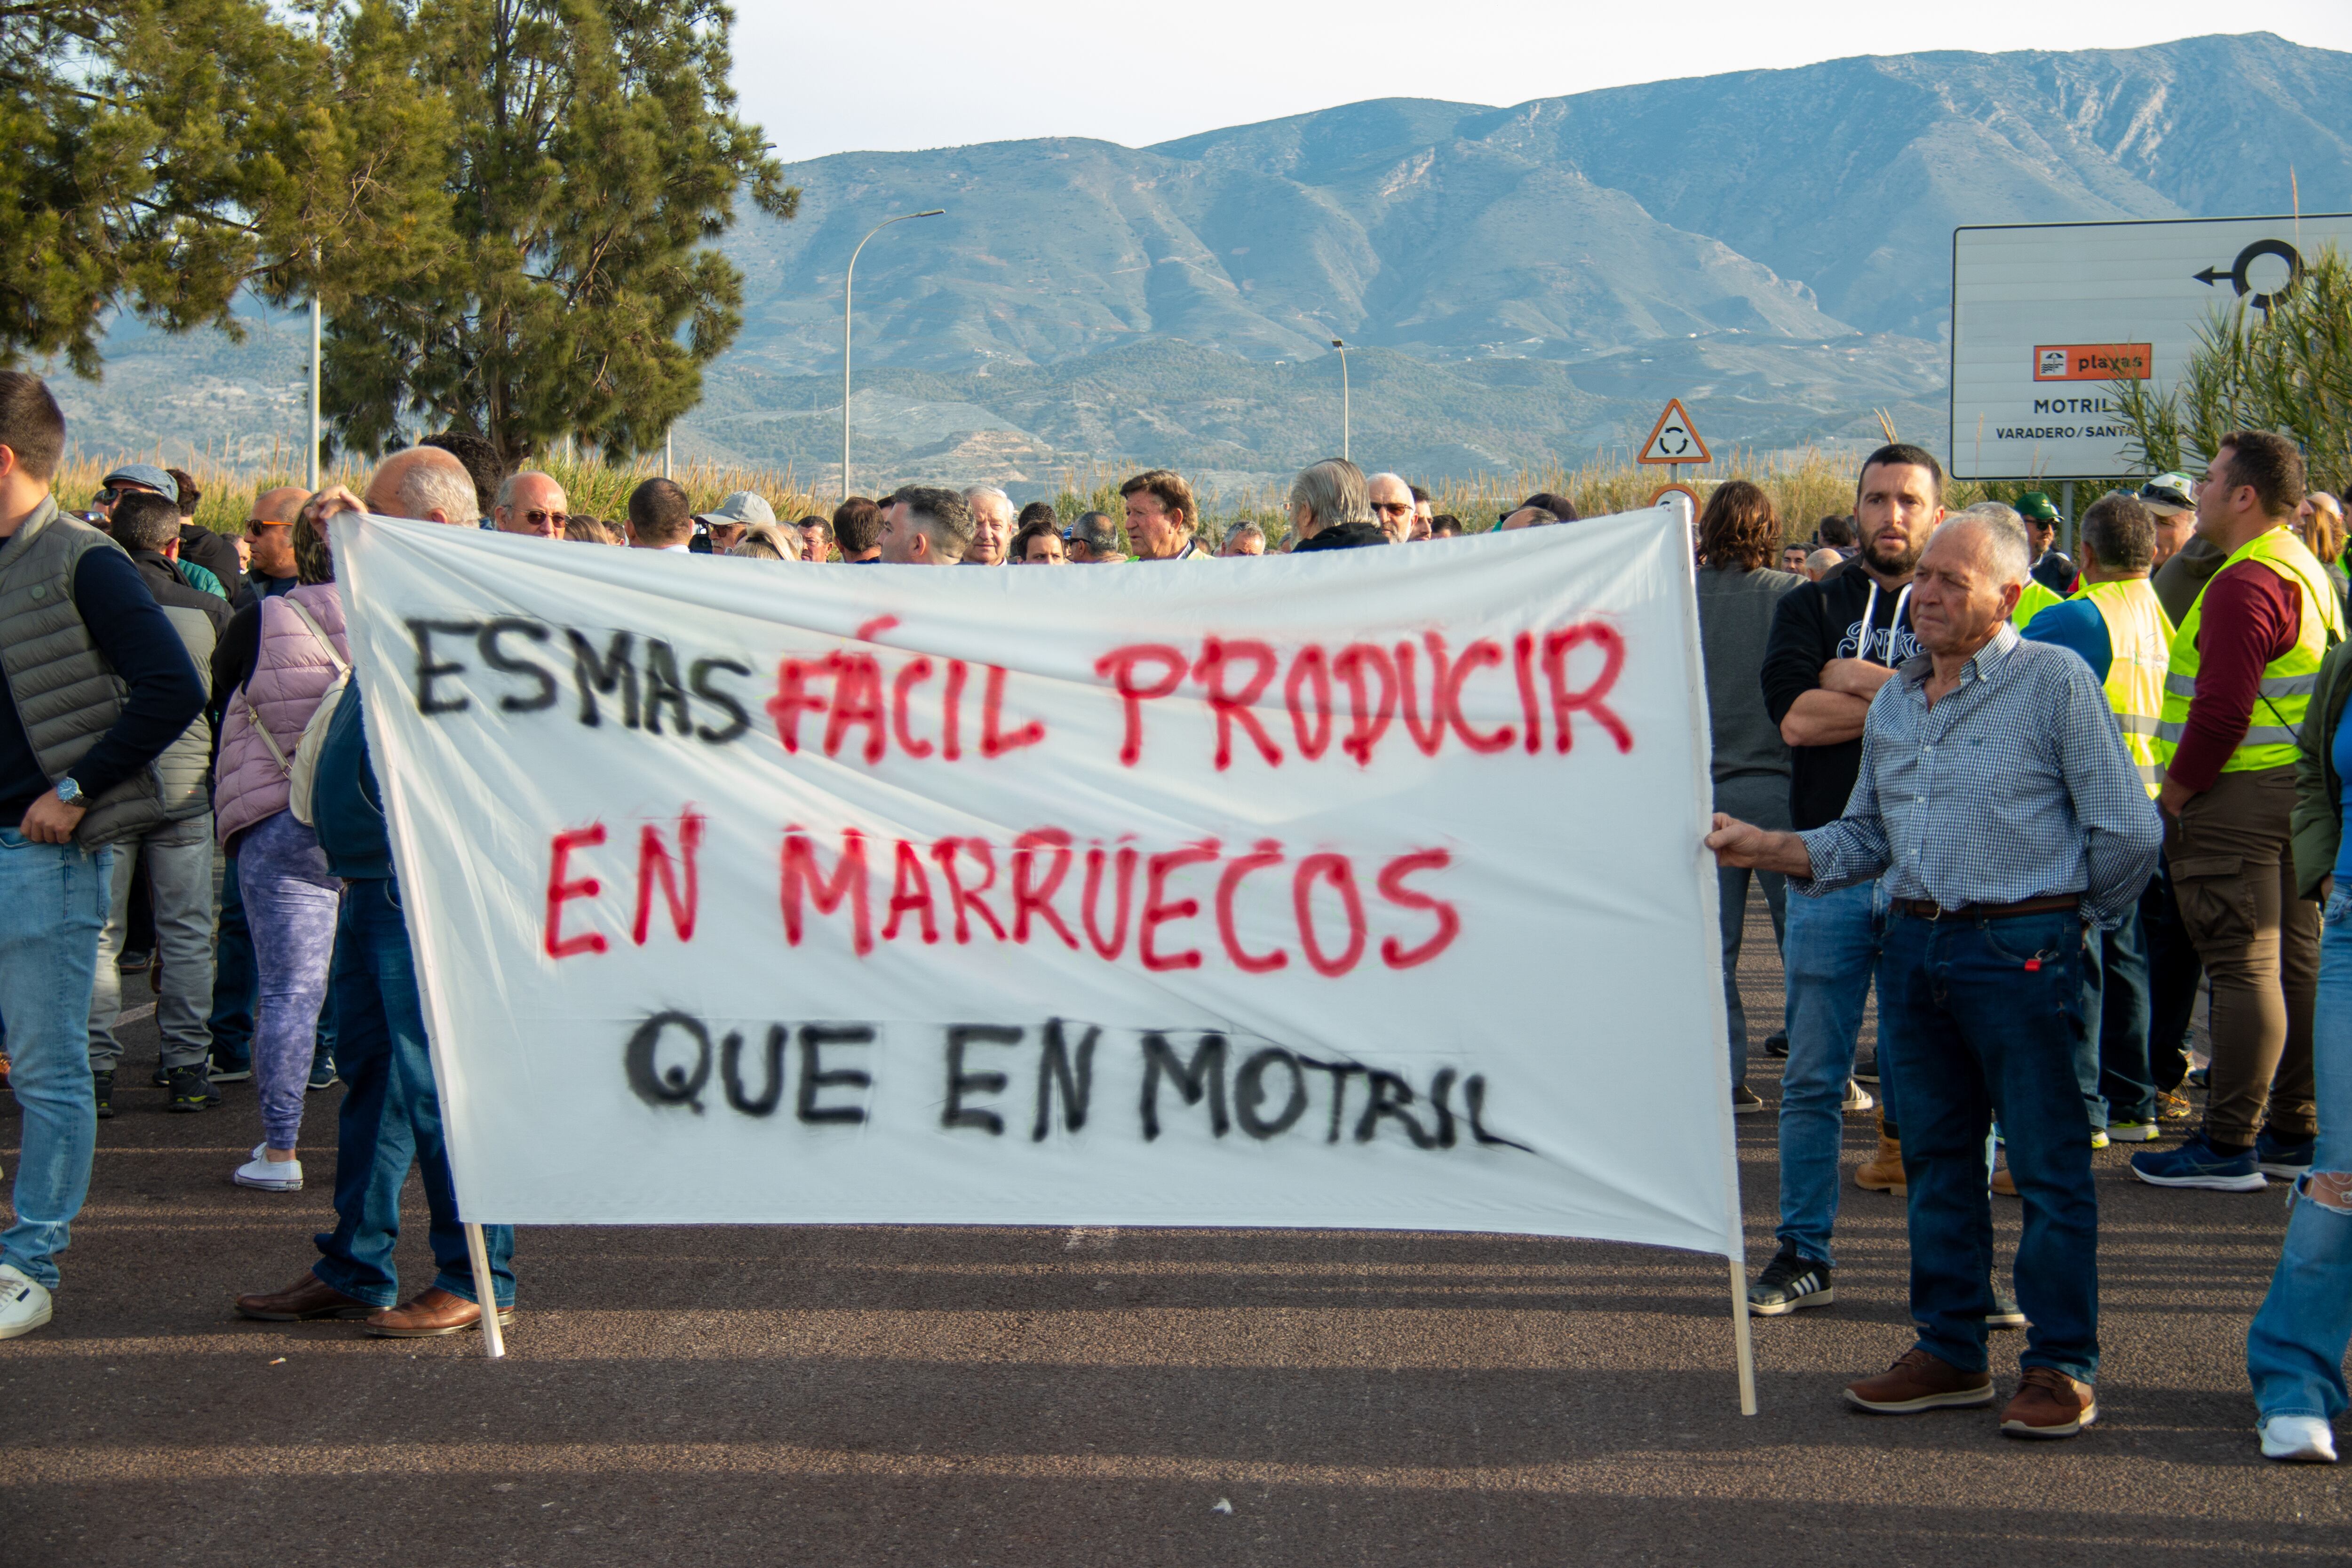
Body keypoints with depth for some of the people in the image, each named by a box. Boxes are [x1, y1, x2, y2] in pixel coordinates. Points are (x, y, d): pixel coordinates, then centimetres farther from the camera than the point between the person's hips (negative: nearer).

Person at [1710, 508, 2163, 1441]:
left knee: (2047, 1163, -2)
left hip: (2020, 949, -7)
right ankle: (1950, 1352, 22)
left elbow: (2129, 832, -6)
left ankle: (2062, 1366, 6)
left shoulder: (2055, 681, -6)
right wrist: (1767, 851, 4)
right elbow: (1866, 837, 19)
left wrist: (2076, 919, 4)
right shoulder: (1892, 702, 14)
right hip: (1915, 944, 7)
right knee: (1935, 1156, 12)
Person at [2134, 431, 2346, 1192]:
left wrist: (2172, 796, -15)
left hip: (2238, 795, -10)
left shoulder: (2245, 585, -17)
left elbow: (2222, 711, -25)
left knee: (2242, 966, -8)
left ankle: (2229, 1146, -5)